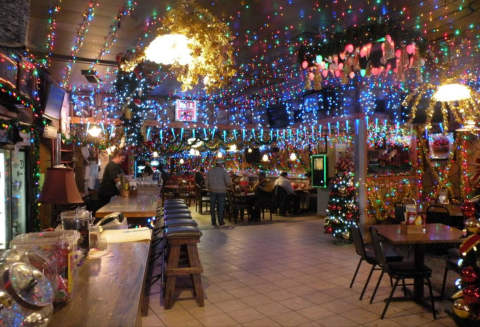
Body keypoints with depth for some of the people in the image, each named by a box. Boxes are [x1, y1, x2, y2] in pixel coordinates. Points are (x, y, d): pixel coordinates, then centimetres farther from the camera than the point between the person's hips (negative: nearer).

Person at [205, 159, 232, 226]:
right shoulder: (223, 171, -6)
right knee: (220, 206, 6)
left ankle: (213, 221, 11)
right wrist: (227, 186, 9)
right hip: (221, 191, -2)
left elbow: (206, 182, 4)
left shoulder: (210, 171, 3)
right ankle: (220, 221, 7)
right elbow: (228, 182, -12)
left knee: (212, 206, 9)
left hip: (212, 191, 2)